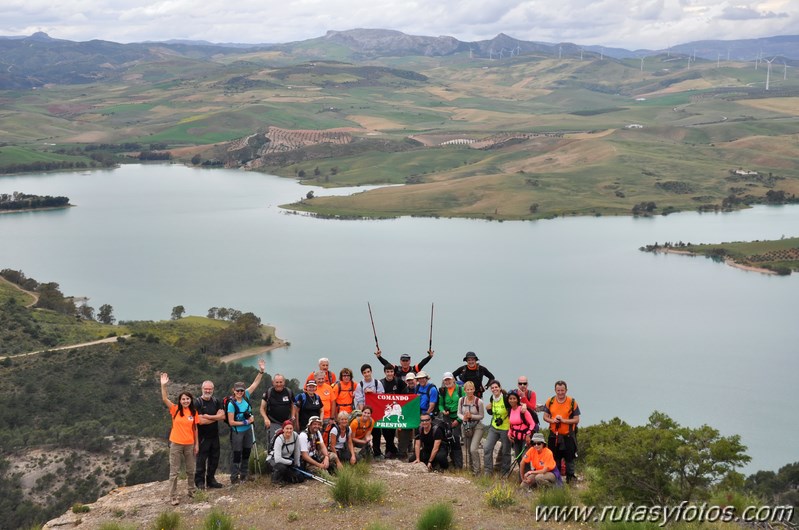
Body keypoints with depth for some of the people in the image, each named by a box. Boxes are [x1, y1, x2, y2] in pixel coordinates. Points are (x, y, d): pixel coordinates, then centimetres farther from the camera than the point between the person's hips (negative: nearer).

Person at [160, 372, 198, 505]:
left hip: (189, 444, 3)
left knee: (190, 470, 15)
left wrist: (197, 444, 7)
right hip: (176, 444, -2)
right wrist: (163, 385, -31)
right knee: (174, 471, 1)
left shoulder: (193, 412, 1)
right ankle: (174, 496, 7)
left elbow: (195, 428, 8)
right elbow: (164, 399, -19)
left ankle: (192, 490, 34)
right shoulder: (175, 410, -6)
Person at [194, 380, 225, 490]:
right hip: (202, 436, -6)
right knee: (201, 459, -2)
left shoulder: (216, 401, 9)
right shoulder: (197, 403, -9)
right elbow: (200, 421, -19)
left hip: (214, 435, 6)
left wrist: (208, 417, -16)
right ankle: (200, 481, 8)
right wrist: (216, 417, -8)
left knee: (214, 458, 11)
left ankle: (211, 480, 23)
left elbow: (222, 416, -4)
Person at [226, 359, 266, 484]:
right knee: (236, 454, -1)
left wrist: (261, 371, -10)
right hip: (237, 432, -6)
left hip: (248, 431, 6)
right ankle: (234, 477, 7)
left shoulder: (246, 397, -2)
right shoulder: (231, 404, -17)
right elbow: (231, 422, -17)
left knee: (246, 453, 14)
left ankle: (244, 475, 26)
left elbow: (255, 383, -1)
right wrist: (246, 422, -15)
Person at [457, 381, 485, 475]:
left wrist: (471, 416, -22)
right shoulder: (461, 400, -3)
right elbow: (459, 413, 6)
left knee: (473, 449, -17)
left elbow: (481, 416, -7)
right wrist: (463, 417, -16)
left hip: (477, 427, -5)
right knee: (468, 450, 12)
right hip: (466, 427, 5)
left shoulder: (479, 401, -14)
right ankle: (471, 468, 30)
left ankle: (477, 471, -7)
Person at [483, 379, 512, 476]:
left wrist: (502, 420, -20)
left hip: (505, 428, -6)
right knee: (487, 448, -2)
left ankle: (505, 472, 22)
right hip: (494, 427, 6)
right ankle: (487, 471, 7)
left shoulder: (505, 398, -18)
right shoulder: (492, 399, 2)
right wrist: (488, 409, -3)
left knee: (505, 451, 6)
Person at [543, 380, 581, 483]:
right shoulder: (550, 401, 2)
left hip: (568, 436, -3)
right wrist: (552, 420, -13)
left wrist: (563, 420, -19)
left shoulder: (572, 402, -6)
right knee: (555, 459, 12)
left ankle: (570, 478, 11)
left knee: (569, 458, 1)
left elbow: (576, 420, -6)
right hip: (554, 435, 3)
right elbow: (545, 416, 8)